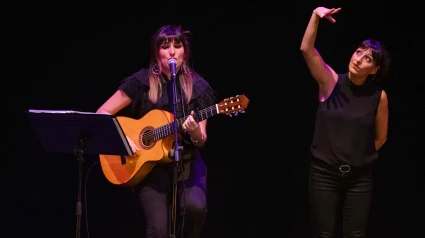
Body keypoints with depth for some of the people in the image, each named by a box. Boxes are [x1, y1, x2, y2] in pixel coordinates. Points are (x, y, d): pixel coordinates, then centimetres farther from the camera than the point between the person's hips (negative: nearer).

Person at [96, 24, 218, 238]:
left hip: (186, 163, 1)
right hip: (150, 166, -1)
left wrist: (195, 132, -22)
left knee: (195, 207, -30)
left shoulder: (197, 87, 0)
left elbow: (201, 141, 1)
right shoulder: (141, 82, -3)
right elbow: (102, 114, -1)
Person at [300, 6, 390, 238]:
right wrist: (316, 16, -31)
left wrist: (361, 156, 10)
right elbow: (306, 49, -21)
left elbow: (380, 137, 9)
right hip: (324, 172, -1)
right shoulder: (331, 82, -6)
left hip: (359, 176, 1)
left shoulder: (379, 96, -5)